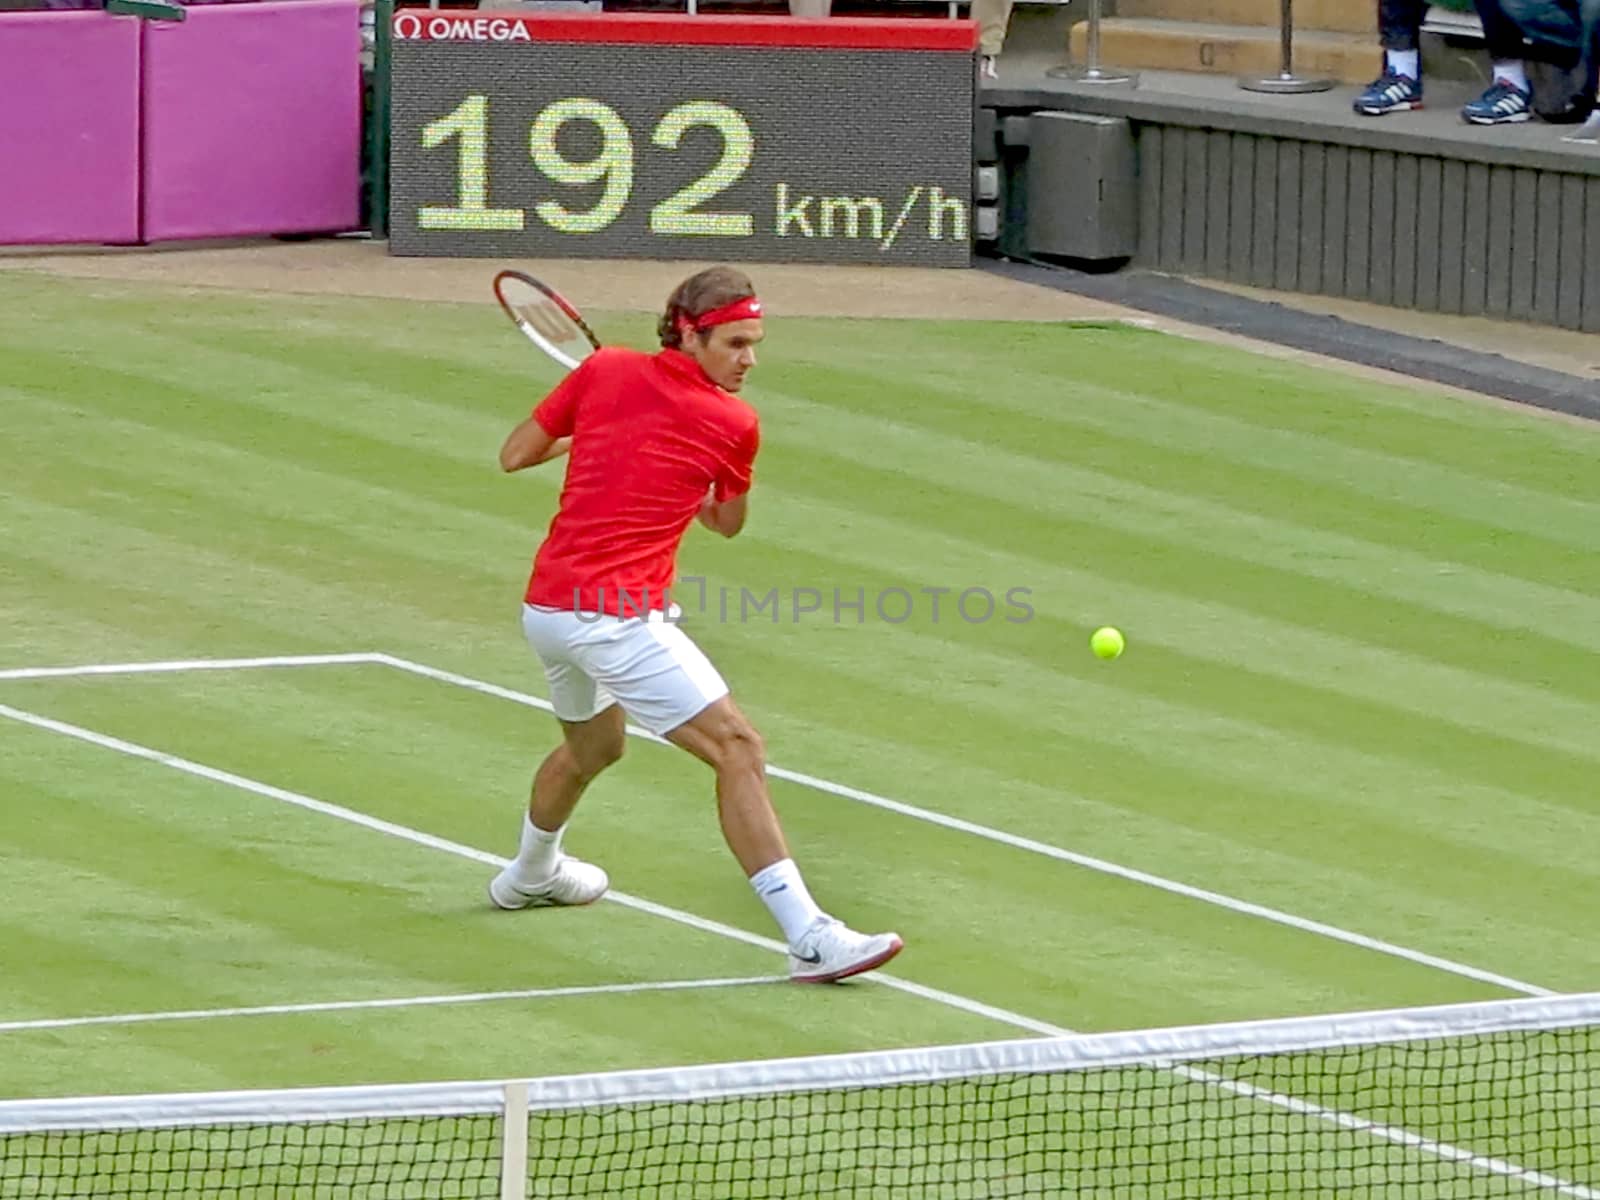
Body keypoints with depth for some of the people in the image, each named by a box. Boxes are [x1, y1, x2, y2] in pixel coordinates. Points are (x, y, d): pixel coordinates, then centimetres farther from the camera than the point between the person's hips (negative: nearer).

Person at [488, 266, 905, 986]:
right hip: (618, 617, -8)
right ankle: (809, 939, -25)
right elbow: (728, 522, 15)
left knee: (592, 745, 35)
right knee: (736, 748, -13)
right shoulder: (735, 425, -5)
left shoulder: (605, 371, 6)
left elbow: (514, 455, 12)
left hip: (545, 606, 8)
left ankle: (531, 874, 62)